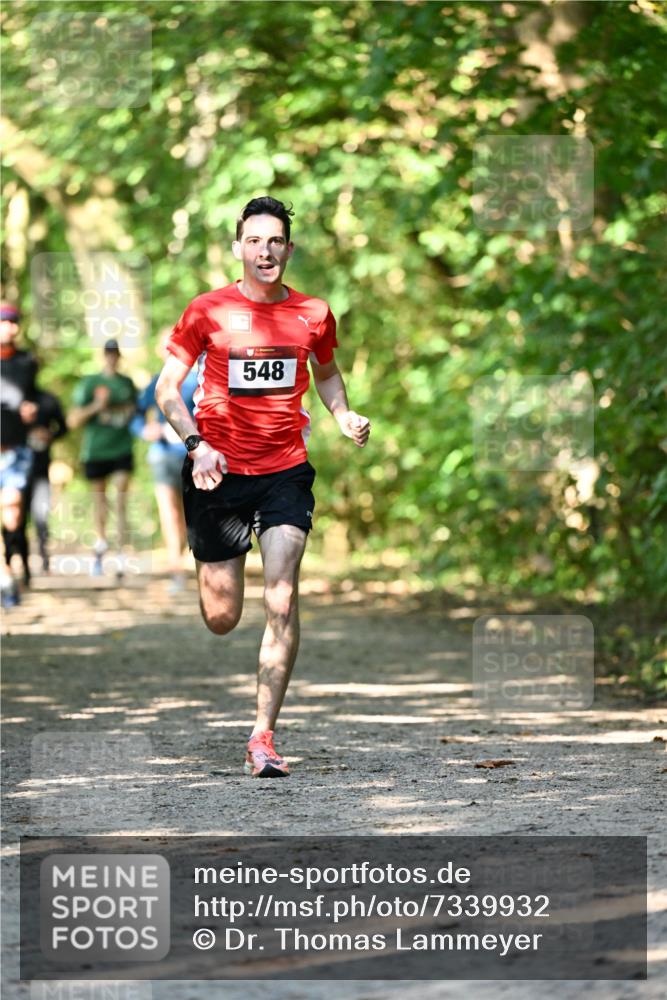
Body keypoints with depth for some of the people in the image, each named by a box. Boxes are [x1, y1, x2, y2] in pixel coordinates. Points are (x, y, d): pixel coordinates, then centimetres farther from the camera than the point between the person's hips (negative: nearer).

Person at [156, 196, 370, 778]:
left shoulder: (313, 314, 5)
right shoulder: (208, 311, -2)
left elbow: (326, 372, 25)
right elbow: (167, 389, 0)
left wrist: (344, 416, 5)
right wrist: (196, 444, -16)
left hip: (286, 471, 1)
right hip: (219, 471, -1)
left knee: (282, 601, -15)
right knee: (222, 620, 5)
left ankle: (263, 736, -10)